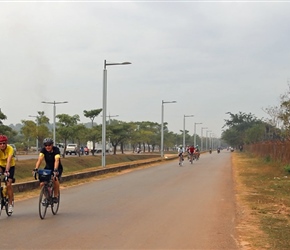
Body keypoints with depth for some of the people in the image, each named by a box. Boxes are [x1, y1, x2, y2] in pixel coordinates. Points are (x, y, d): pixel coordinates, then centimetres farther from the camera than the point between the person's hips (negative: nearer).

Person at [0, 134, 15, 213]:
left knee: (8, 184, -13)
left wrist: (7, 171, -54)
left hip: (10, 166, -2)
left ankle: (10, 204, -1)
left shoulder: (10, 149, -30)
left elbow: (8, 161, -41)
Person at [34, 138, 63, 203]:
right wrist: (36, 169, -45)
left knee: (55, 179, -32)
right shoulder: (43, 150, -17)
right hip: (48, 168, 3)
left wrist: (55, 170, -55)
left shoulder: (56, 149, -26)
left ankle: (56, 196, -13)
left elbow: (56, 160, -40)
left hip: (57, 168, -3)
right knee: (42, 183, -16)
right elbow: (40, 159, -30)